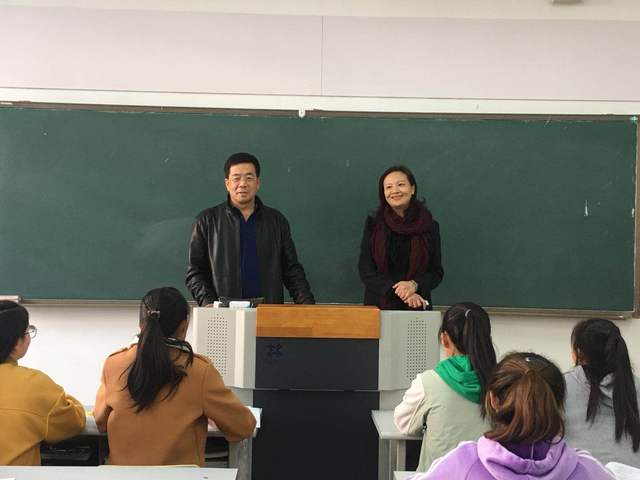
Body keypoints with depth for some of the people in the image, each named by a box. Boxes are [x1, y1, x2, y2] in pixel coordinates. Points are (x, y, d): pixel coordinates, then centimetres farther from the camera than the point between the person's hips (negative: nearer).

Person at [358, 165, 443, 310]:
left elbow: (437, 272, 3)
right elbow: (366, 271, -6)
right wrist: (399, 292, -18)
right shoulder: (373, 224, -1)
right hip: (378, 306, 0)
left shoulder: (429, 226, 1)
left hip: (417, 307, 0)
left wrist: (414, 285, -17)